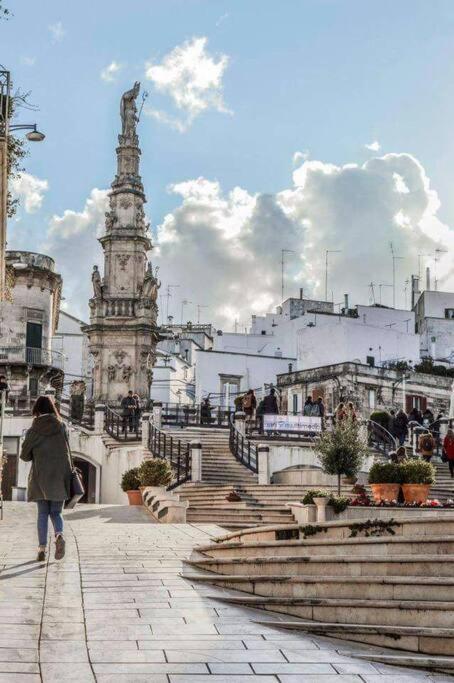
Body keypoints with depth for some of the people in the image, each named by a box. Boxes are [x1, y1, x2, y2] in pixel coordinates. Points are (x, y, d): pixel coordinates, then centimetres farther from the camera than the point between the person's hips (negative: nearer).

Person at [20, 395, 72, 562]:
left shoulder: (34, 430, -4)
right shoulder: (62, 427, -1)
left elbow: (24, 455, 1)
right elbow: (67, 452, 3)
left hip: (40, 477, -1)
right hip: (59, 476, 1)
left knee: (43, 513, 10)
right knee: (56, 512, 10)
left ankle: (42, 549, 5)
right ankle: (59, 535, -18)